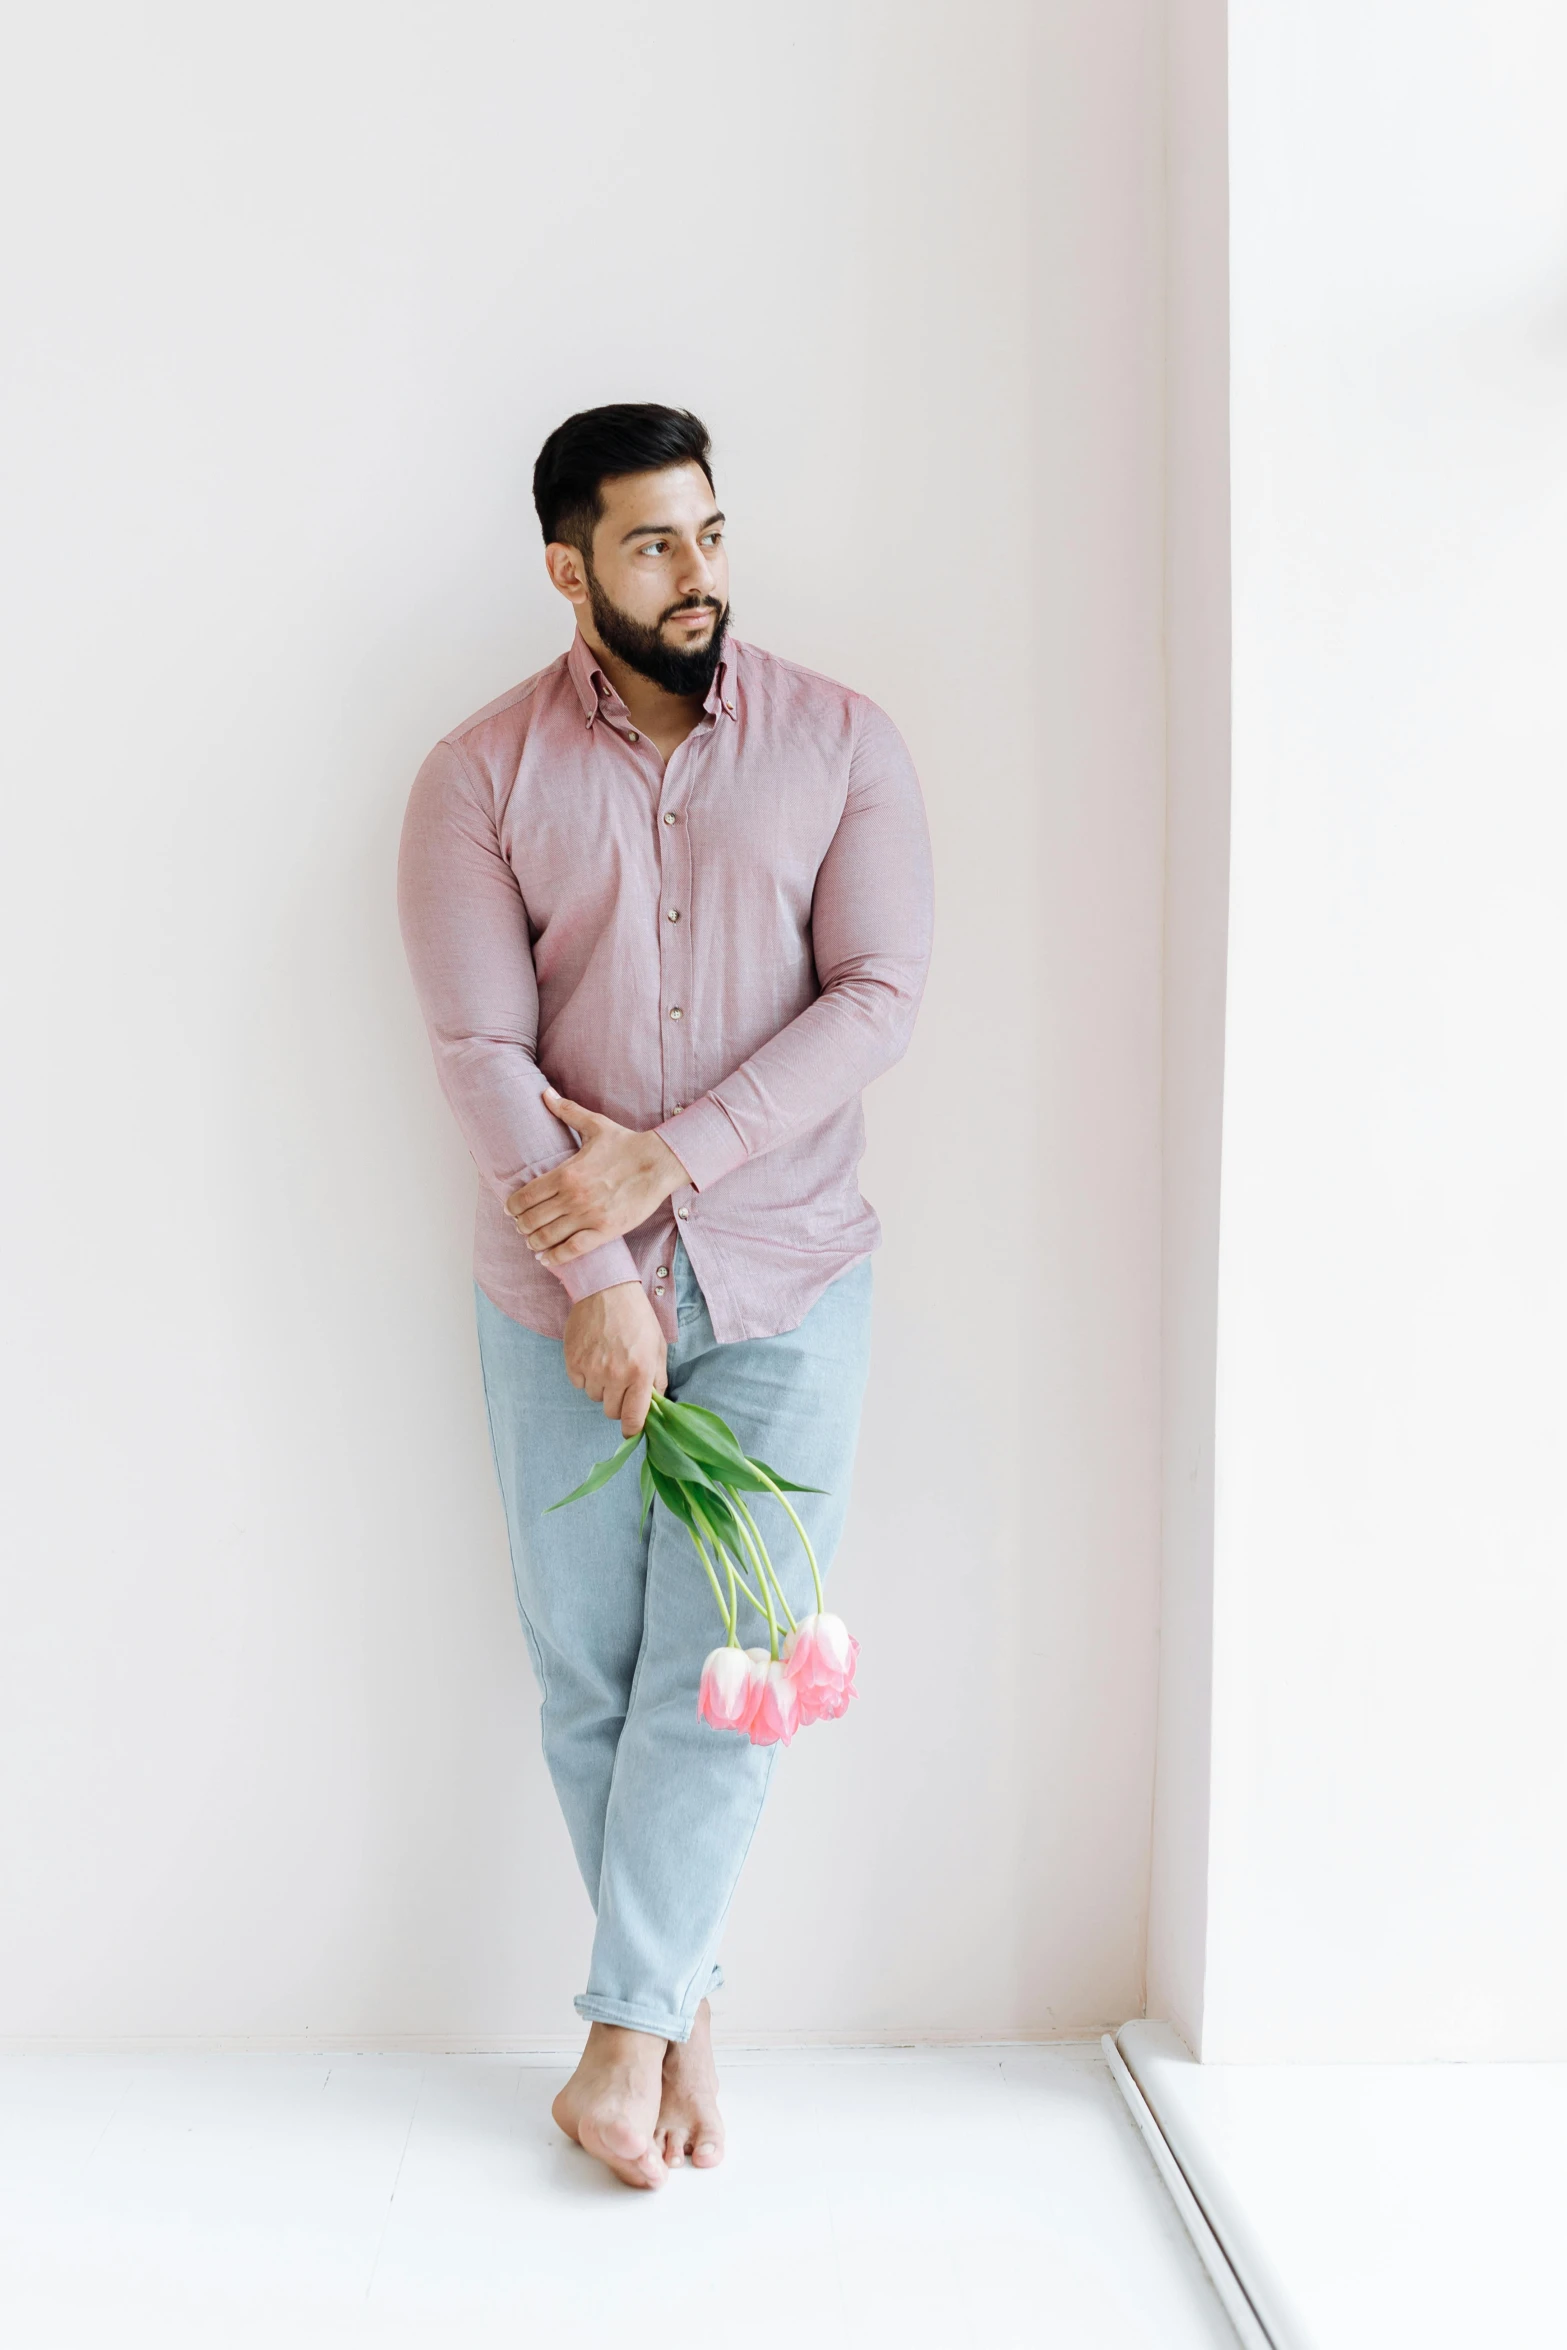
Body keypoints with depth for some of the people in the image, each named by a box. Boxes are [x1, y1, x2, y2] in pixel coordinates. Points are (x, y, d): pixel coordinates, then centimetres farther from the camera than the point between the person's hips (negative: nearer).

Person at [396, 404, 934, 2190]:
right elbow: (479, 1051, -8)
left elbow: (879, 995, -8)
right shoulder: (482, 775, -2)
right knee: (587, 1675, 7)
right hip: (562, 1295, 1)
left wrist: (669, 1156, -15)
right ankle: (682, 2002, 27)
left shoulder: (839, 742, 0)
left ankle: (627, 2026, 13)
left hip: (785, 1280, 0)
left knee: (721, 1666, -2)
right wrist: (593, 1272, -15)